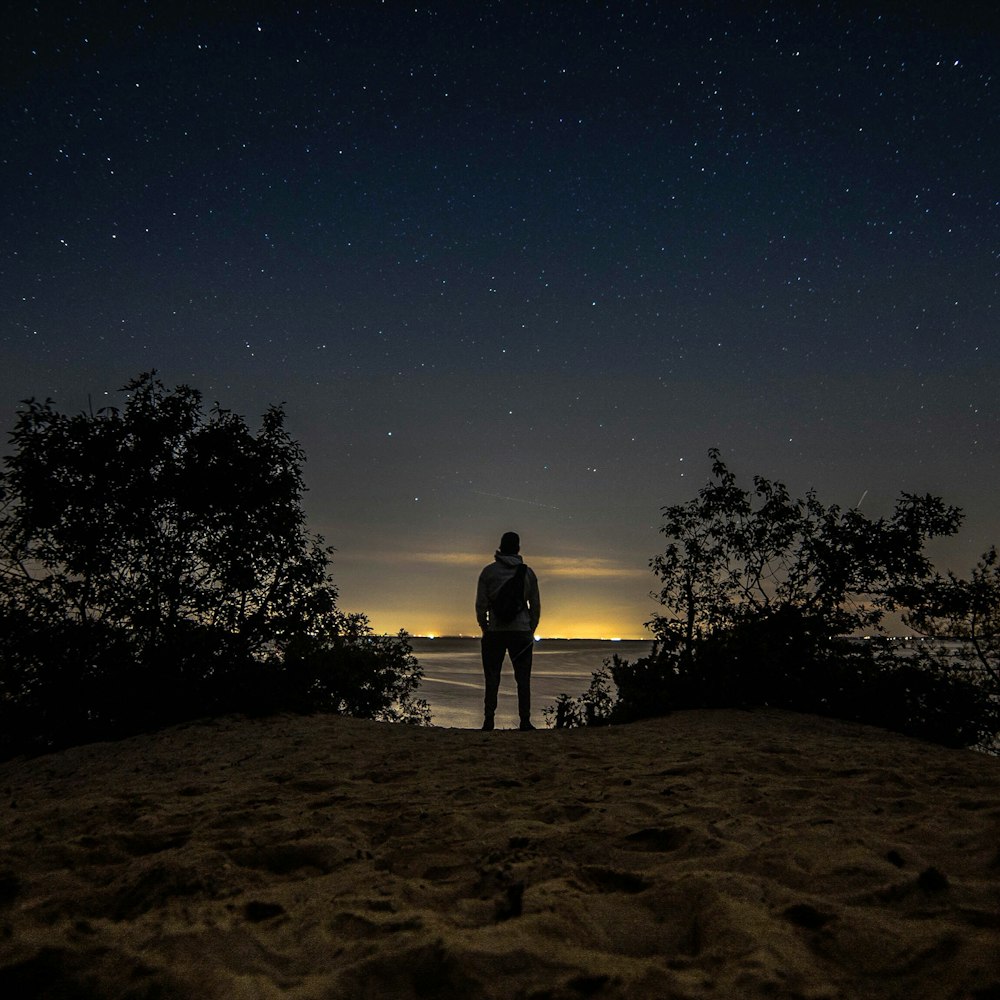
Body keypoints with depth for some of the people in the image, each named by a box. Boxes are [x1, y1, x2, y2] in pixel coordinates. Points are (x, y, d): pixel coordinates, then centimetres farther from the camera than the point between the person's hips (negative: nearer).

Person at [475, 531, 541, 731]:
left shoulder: (489, 571, 1)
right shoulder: (528, 572, 5)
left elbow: (481, 604, -2)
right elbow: (535, 605, 6)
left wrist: (484, 628, 8)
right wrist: (531, 631, 14)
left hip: (495, 631, -1)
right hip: (521, 631, 1)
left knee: (492, 678, 5)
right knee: (523, 678, 5)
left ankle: (489, 720, 1)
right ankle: (525, 721, 2)